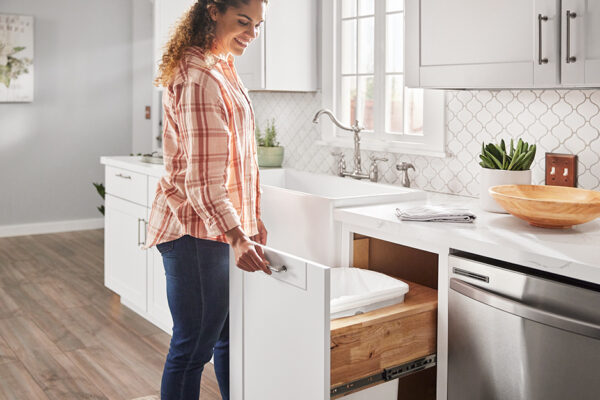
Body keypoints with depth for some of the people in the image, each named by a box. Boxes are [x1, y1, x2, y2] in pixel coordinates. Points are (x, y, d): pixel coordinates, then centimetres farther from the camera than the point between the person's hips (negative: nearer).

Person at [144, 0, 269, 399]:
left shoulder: (223, 67, 15)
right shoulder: (198, 77, -18)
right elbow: (201, 176, -22)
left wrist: (252, 217, 20)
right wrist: (237, 236, -27)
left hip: (224, 222, 10)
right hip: (196, 230, -10)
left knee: (230, 336, 19)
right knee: (194, 345, 1)